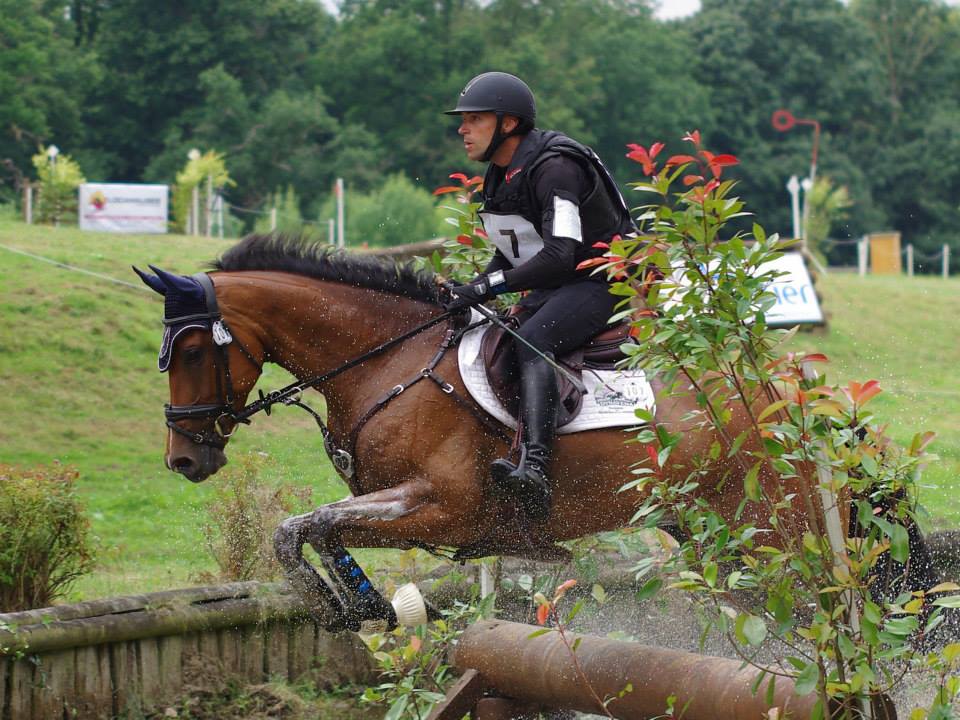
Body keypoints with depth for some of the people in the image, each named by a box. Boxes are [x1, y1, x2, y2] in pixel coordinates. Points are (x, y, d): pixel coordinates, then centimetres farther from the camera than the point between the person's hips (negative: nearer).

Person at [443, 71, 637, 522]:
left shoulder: (555, 168, -20)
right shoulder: (500, 177, 10)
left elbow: (560, 255, -30)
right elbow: (510, 256, 20)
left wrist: (486, 286, -31)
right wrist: (469, 292, 3)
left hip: (600, 282, -11)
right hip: (550, 289, 11)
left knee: (532, 341, -35)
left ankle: (534, 471, -52)